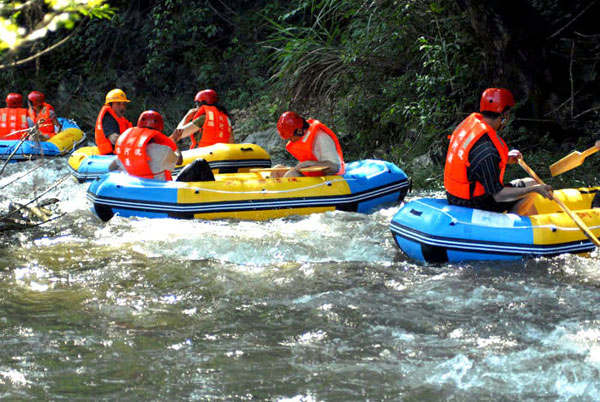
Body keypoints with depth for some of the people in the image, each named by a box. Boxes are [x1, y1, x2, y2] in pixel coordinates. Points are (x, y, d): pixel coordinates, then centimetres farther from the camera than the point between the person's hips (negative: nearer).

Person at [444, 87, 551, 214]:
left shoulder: (470, 122, -3)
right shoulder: (486, 149, -30)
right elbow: (499, 196, -24)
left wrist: (505, 159, 10)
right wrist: (535, 189, -19)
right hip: (473, 206, -9)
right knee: (531, 184, 2)